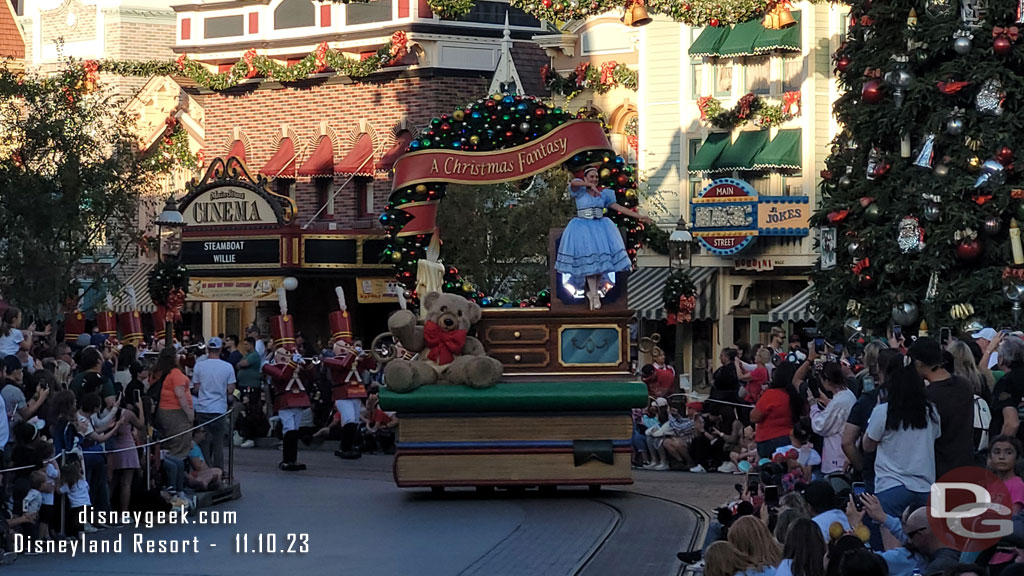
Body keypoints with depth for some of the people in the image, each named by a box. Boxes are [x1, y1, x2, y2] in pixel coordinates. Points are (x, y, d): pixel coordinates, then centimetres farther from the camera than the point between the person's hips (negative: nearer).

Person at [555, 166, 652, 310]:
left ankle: (593, 290, 10)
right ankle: (594, 294, -3)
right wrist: (591, 186, -35)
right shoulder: (580, 191, -1)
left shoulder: (604, 194, 10)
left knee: (601, 259, -5)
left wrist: (639, 216, 5)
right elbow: (573, 182, -23)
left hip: (600, 227, 4)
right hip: (583, 228, -4)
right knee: (589, 260, -7)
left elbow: (619, 208, 10)